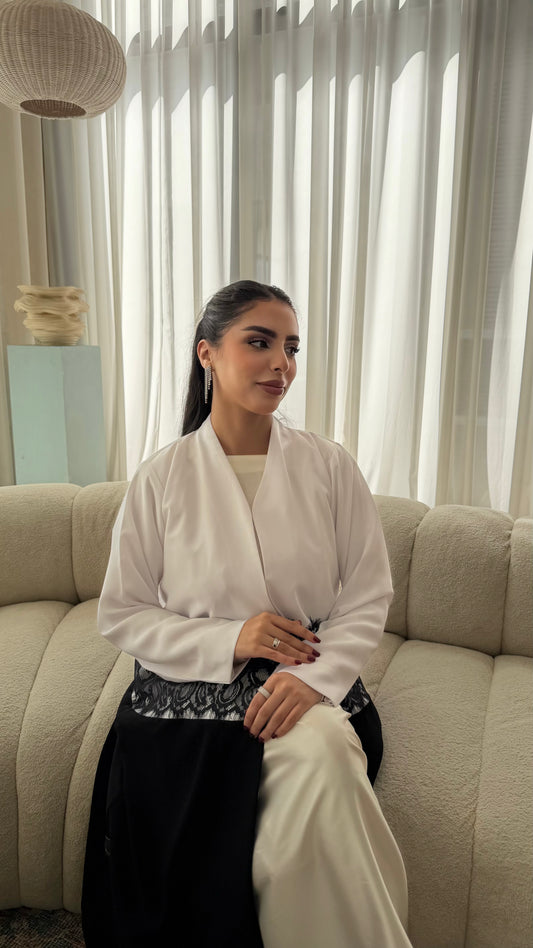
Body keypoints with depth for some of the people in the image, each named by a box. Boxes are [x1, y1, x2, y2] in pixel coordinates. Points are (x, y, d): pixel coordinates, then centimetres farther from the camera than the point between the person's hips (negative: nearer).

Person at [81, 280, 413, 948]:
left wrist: (314, 677, -17)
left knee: (320, 752, -30)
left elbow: (368, 599, 1)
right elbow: (120, 615, 0)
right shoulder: (161, 478, -2)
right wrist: (229, 641, -14)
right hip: (189, 690, -1)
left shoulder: (330, 467, 1)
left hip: (309, 688, 2)